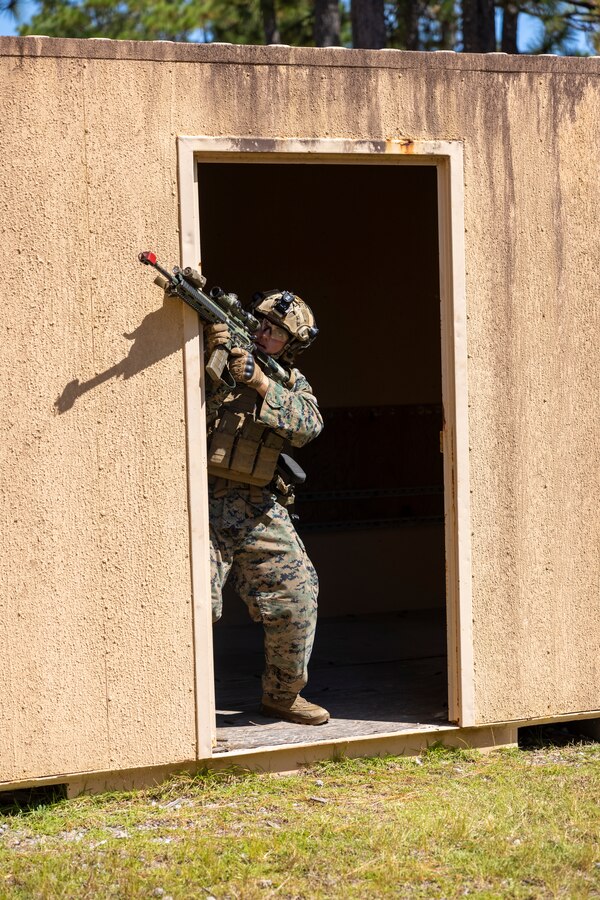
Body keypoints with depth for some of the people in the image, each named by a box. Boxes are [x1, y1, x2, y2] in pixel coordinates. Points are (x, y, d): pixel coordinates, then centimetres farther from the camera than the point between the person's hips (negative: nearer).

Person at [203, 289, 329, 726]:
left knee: (296, 600, 6)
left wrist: (260, 381, -21)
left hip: (258, 510, 4)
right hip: (203, 502, -4)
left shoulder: (293, 384, 11)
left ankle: (283, 695, 25)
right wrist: (206, 353, -24)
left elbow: (307, 425, -10)